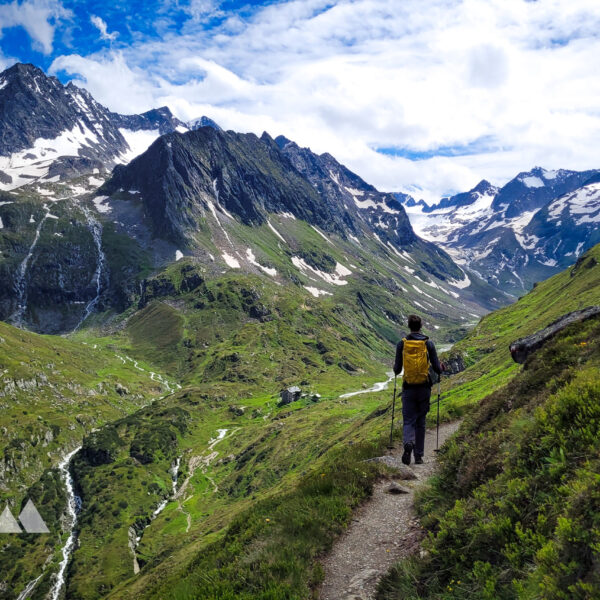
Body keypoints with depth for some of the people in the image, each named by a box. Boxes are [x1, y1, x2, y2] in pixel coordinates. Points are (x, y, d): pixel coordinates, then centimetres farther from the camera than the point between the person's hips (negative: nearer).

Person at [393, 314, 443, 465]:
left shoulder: (402, 343, -2)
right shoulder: (428, 343, -2)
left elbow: (397, 369, 1)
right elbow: (437, 369, -1)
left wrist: (395, 370, 25)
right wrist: (441, 367, 23)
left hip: (408, 388, -1)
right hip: (424, 388, 1)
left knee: (409, 421, 4)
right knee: (420, 422, 12)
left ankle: (408, 443, -26)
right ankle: (419, 456, 16)